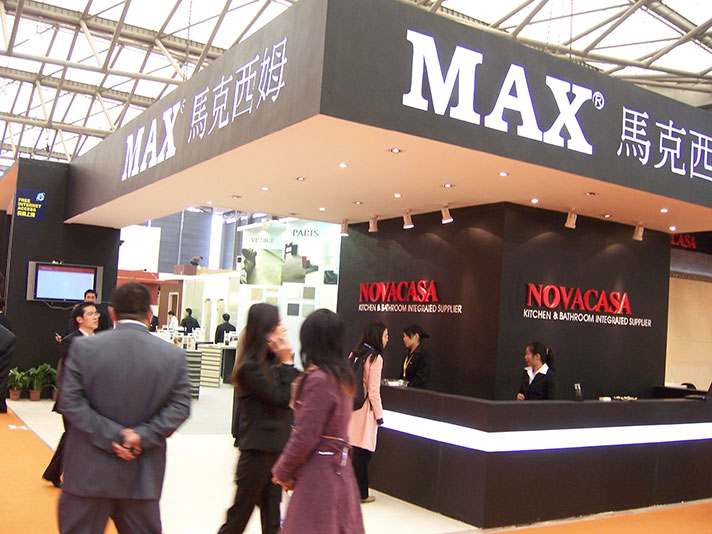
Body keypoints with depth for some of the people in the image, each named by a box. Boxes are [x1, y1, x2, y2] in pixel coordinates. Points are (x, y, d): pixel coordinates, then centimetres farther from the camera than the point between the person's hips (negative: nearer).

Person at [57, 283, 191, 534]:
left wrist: (111, 434, -12)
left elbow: (70, 402, -10)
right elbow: (180, 407, -8)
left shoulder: (83, 347, -7)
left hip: (88, 474, -1)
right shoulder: (174, 356, -5)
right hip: (143, 477, 1)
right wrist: (143, 435, -11)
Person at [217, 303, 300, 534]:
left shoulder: (272, 361, 7)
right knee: (240, 514, 5)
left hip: (276, 444, 8)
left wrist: (287, 361, -5)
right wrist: (287, 363, -12)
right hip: (259, 448, -8)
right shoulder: (250, 367, -17)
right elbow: (281, 398, -18)